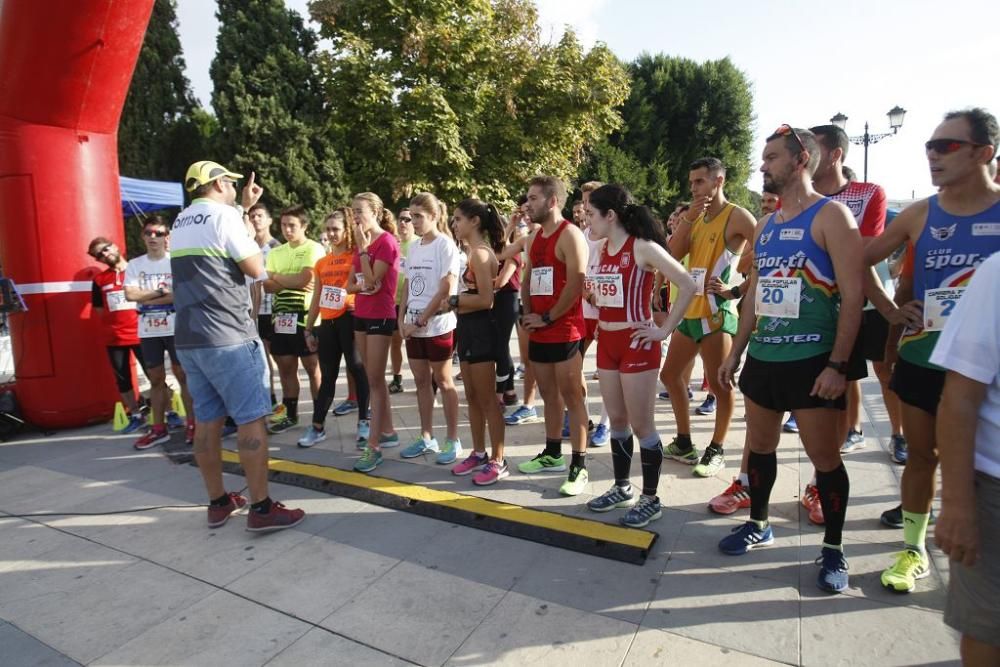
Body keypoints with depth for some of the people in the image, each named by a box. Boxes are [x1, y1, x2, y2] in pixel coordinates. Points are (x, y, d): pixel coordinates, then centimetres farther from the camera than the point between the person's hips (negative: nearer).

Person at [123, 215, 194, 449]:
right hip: (148, 332, 4)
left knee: (183, 376, 2)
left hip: (176, 329, -4)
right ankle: (159, 429, 20)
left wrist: (147, 298, -11)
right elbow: (130, 295, -5)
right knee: (156, 379, 11)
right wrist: (162, 291, -8)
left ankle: (191, 424, 11)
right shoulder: (134, 265, 7)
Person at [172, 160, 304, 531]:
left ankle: (218, 503, 20)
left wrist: (244, 208, 33)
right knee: (251, 419, -4)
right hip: (227, 337, -8)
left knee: (207, 420, 11)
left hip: (188, 338, 9)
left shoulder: (182, 222, 17)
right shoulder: (223, 214, -9)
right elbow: (256, 270, -7)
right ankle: (261, 508, -1)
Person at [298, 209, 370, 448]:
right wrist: (308, 330, 15)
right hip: (327, 323, 6)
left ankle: (364, 422, 13)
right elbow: (316, 299, 17)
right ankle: (317, 427, 17)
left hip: (350, 319, -5)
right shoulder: (322, 263, 15)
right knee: (327, 376, 10)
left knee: (357, 370, 1)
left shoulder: (356, 256, -1)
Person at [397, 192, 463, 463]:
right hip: (413, 325, 7)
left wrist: (420, 321, -14)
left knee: (443, 381, 2)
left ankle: (453, 440, 15)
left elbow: (446, 290, -16)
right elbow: (407, 285, 13)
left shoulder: (445, 245, -10)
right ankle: (426, 437, 24)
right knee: (421, 381, 12)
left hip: (437, 325, -6)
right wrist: (402, 318, 2)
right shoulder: (413, 247, 11)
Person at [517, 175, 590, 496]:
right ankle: (552, 454, 30)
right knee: (549, 395, 16)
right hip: (538, 331, 8)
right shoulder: (534, 238, 15)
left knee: (571, 397, -3)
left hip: (564, 330, -8)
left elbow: (575, 284, -19)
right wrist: (528, 314, 4)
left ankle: (579, 466, 4)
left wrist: (547, 318, -14)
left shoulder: (570, 235, -11)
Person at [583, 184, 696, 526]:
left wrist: (665, 330, -15)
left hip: (636, 343, -7)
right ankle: (622, 488, 30)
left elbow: (688, 286, -17)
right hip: (606, 342, 7)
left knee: (641, 425, 2)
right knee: (616, 421, 15)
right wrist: (590, 295, 3)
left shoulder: (643, 247, -13)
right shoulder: (603, 250, 9)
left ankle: (651, 499, 17)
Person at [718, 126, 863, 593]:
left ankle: (833, 549, 21)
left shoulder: (830, 216, -8)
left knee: (824, 456, 3)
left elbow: (852, 295, -13)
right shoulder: (765, 226, 13)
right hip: (762, 357, 7)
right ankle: (758, 524, 32)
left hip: (812, 360, -6)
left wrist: (837, 365, -18)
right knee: (760, 445, 15)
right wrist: (735, 353, 14)